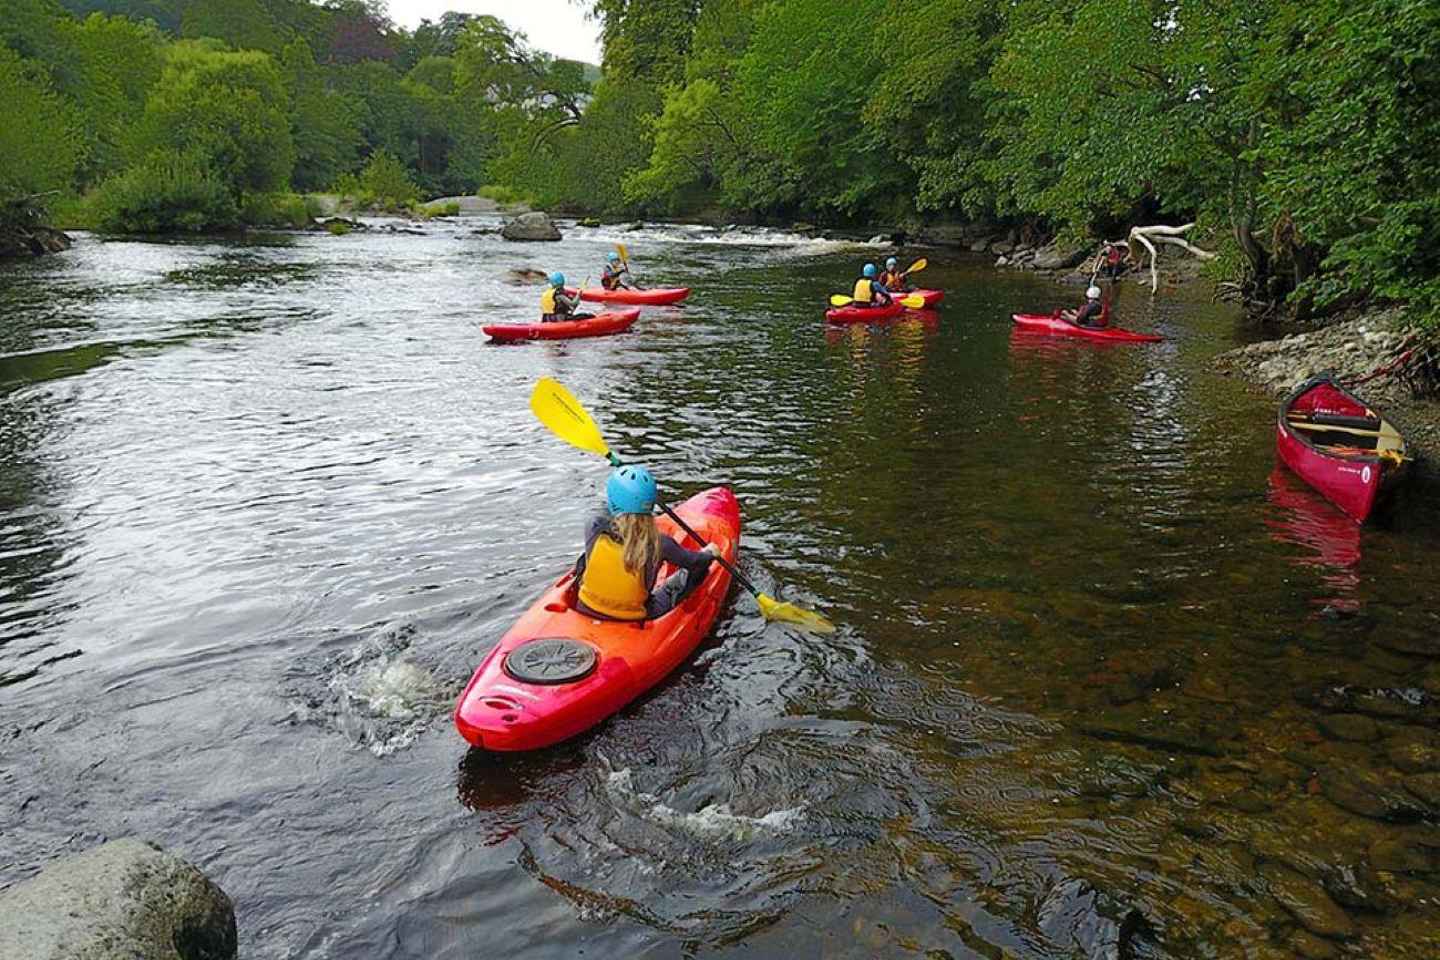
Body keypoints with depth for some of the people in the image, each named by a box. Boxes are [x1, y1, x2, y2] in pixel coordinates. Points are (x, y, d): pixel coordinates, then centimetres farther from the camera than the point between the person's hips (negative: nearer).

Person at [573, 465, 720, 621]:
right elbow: (693, 561, -2)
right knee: (687, 573, 15)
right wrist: (709, 553, 19)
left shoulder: (594, 528, -21)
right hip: (634, 619, -2)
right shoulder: (658, 544, -23)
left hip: (586, 610, 2)